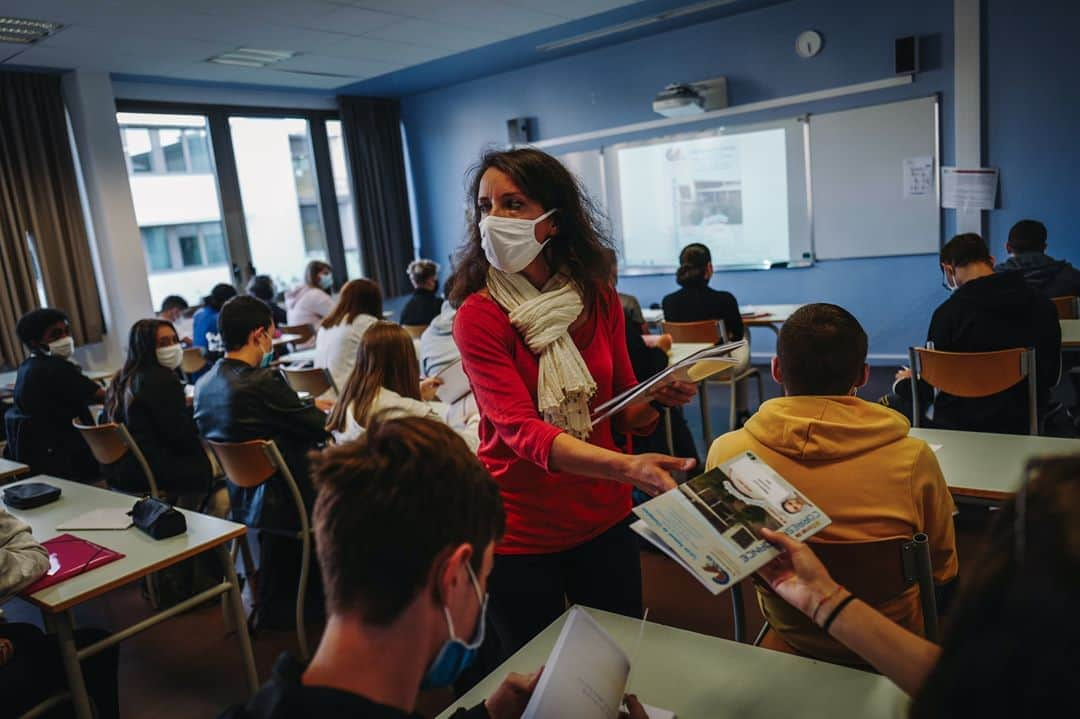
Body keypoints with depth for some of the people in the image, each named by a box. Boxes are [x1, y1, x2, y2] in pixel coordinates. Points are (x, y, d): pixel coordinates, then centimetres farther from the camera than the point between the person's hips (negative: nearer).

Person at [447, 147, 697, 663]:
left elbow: (624, 411, 4)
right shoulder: (478, 315, -16)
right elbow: (520, 430, -27)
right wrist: (626, 467, -42)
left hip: (605, 518, 4)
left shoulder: (598, 297, -4)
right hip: (520, 533, -3)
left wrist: (657, 394, -18)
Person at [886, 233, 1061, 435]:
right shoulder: (1044, 306, -4)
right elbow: (1052, 376, 8)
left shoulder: (949, 312, -17)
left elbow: (928, 392, -9)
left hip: (962, 426, -5)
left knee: (891, 402, 17)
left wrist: (903, 383, 13)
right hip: (1023, 424, 6)